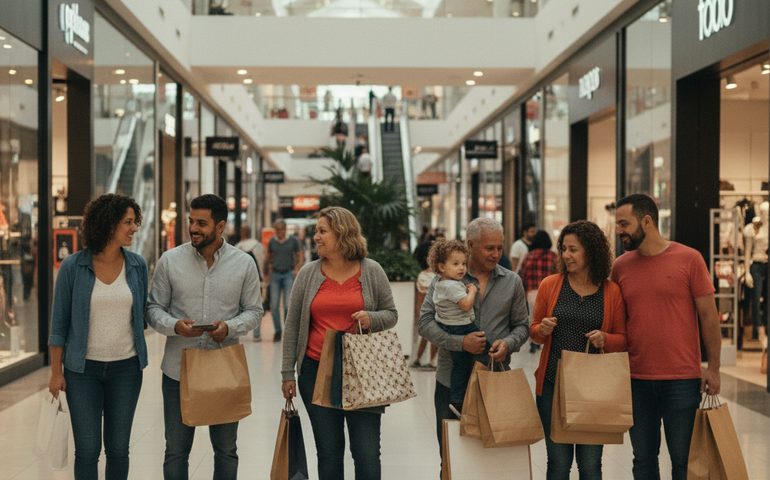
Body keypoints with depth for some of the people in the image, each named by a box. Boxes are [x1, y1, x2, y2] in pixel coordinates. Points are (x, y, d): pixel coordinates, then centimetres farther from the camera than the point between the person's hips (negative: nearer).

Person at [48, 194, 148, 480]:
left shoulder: (137, 265, 0)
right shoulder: (73, 267, -8)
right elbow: (59, 322, -1)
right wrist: (56, 371, -2)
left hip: (126, 367, 2)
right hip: (83, 368, -2)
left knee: (118, 449, 9)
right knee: (87, 450, 1)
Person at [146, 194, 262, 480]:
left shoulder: (244, 264, 1)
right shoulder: (170, 261, 0)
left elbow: (254, 311, 5)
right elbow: (154, 308, 3)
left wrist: (229, 327, -15)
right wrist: (174, 325, -18)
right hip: (178, 370, 0)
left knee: (226, 450, 12)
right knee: (176, 451, 8)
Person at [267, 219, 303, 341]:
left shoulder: (293, 241, 4)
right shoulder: (272, 242, 10)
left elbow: (299, 256, 10)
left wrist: (297, 269, -4)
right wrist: (269, 273, 11)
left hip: (288, 274, -2)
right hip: (275, 275, 2)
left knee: (288, 305, -9)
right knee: (274, 306, -1)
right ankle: (277, 331, 10)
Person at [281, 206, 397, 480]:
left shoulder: (371, 271, 3)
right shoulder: (308, 274, 5)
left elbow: (391, 314, 9)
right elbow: (293, 325, 8)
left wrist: (371, 319, -14)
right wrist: (288, 373, 5)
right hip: (316, 371, 1)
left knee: (367, 454, -1)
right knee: (329, 452, 8)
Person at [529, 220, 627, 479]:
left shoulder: (612, 292, 1)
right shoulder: (550, 285, 3)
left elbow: (623, 339, 8)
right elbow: (534, 331, 12)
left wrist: (605, 339, -13)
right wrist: (542, 330, -10)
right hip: (553, 385, 1)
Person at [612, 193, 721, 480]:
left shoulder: (689, 259, -5)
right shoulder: (620, 267, 5)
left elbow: (708, 315, -2)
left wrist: (713, 367, -5)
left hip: (682, 380, -3)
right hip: (636, 380, 3)